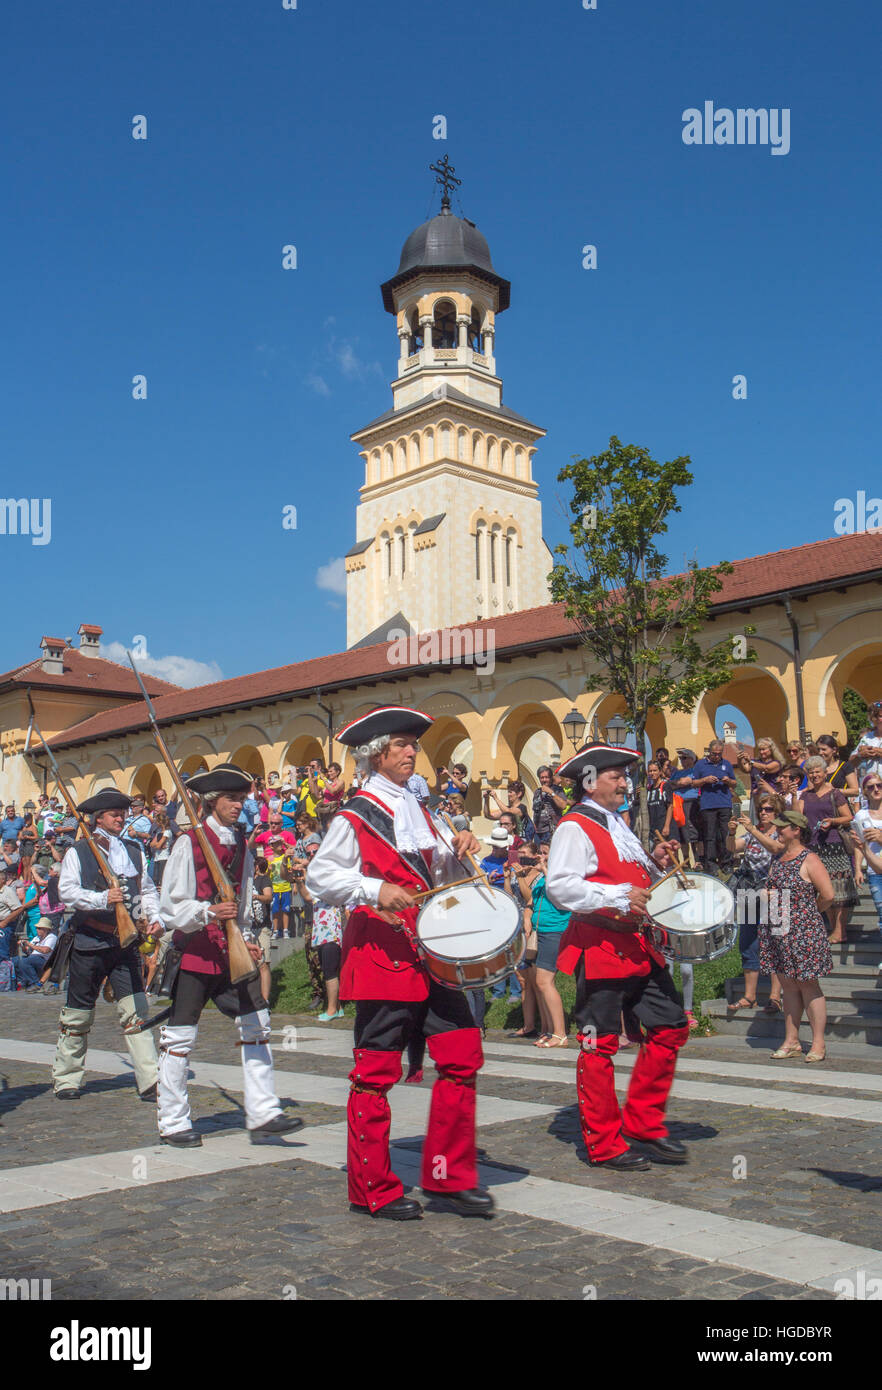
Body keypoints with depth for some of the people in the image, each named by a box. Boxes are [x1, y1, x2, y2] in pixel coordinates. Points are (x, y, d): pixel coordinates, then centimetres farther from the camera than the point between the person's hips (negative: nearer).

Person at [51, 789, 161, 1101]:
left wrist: (154, 917, 2)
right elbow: (66, 891, -10)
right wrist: (102, 898, -23)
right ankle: (66, 1080, 23)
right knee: (78, 1015, 8)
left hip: (126, 941, 3)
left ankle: (149, 1081, -4)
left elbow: (147, 890, 18)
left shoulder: (134, 852, 14)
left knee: (136, 1011, -5)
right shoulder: (78, 852, 1)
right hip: (89, 941, -3)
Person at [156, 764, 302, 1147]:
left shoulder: (241, 844, 12)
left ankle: (262, 1115, 7)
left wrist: (245, 941, 7)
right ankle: (173, 1123, 16)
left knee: (256, 1024, 0)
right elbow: (172, 904, -10)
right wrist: (209, 912, -26)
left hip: (231, 952, 6)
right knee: (180, 1036, 2)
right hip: (195, 950, -6)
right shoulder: (189, 842, -7)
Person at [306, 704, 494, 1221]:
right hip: (383, 954, -7)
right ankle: (374, 1190, 17)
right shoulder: (356, 816, -6)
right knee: (376, 1072, 2)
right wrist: (374, 891, -22)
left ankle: (450, 1177, 18)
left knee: (463, 1058, 4)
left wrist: (459, 850, 1)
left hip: (432, 952, 7)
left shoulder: (419, 810, 15)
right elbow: (320, 877, -9)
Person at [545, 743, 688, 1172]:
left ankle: (643, 1125, 22)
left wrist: (654, 862, 10)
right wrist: (617, 897, -27)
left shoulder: (617, 823, 19)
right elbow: (559, 885, -23)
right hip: (599, 947, -9)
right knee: (599, 1045, 0)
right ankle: (605, 1144, 12)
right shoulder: (574, 827, -10)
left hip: (638, 944, 9)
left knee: (671, 1027, 10)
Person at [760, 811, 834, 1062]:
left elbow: (828, 895, -13)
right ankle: (791, 1042, 17)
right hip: (779, 931, 7)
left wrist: (810, 914, -1)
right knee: (788, 986, 11)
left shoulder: (809, 860, -11)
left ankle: (818, 1044, 6)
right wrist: (768, 894, 2)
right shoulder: (778, 859, 13)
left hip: (803, 931, -7)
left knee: (808, 985, -2)